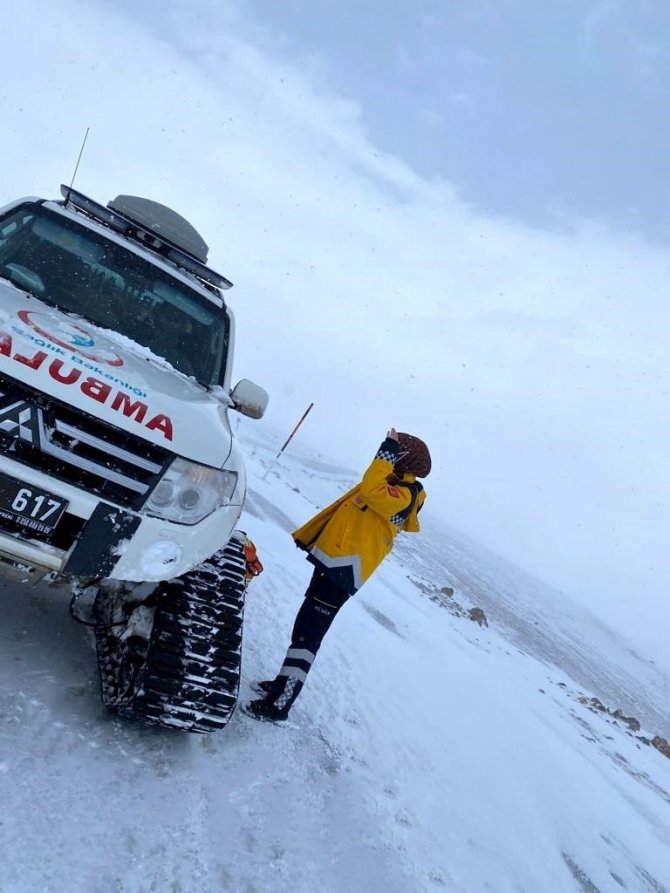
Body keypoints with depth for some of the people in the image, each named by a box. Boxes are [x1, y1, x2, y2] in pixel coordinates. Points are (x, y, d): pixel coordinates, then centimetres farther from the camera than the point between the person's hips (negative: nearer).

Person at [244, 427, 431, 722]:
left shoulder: (402, 495, -14)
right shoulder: (393, 487, 17)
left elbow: (371, 489, -36)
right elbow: (345, 508, 22)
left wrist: (387, 451, -25)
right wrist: (309, 533, 24)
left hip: (342, 570, -10)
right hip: (333, 562, 10)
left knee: (306, 634, -8)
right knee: (306, 629, 19)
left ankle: (278, 704, -2)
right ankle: (283, 684, 32)